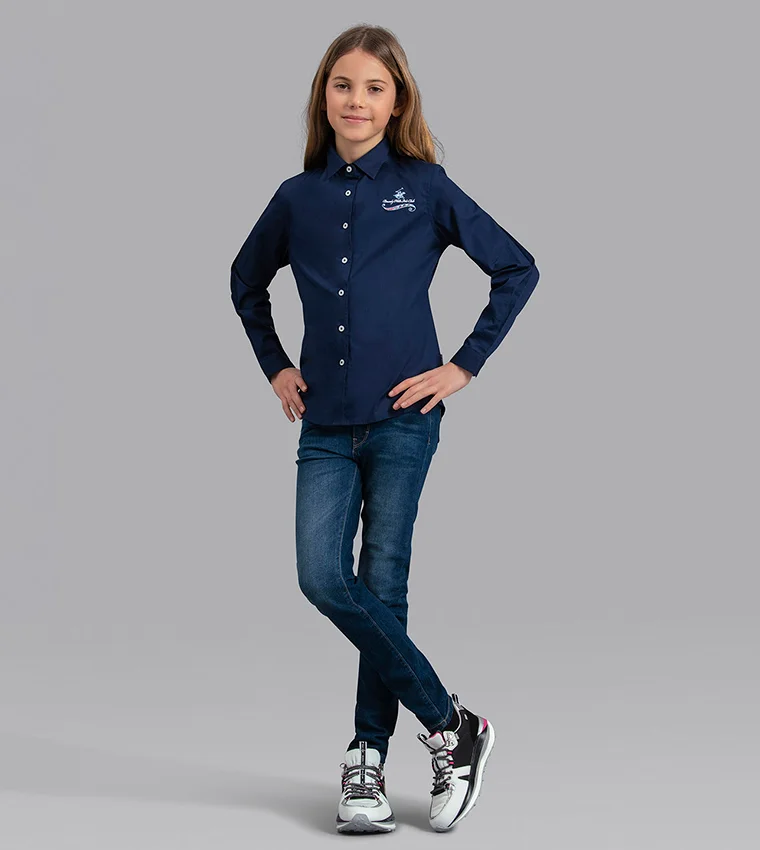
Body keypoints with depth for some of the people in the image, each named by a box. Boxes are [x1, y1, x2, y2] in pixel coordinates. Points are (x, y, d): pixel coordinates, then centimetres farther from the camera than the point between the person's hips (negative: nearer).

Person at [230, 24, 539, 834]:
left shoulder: (425, 187, -1)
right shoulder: (298, 197, 8)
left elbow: (517, 270, 2)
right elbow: (246, 281, 25)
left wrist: (464, 365, -2)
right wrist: (275, 367, 15)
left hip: (403, 417, -3)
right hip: (325, 426, 3)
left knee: (383, 585, 0)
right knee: (323, 578, -9)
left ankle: (369, 757, 15)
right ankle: (449, 725, 3)